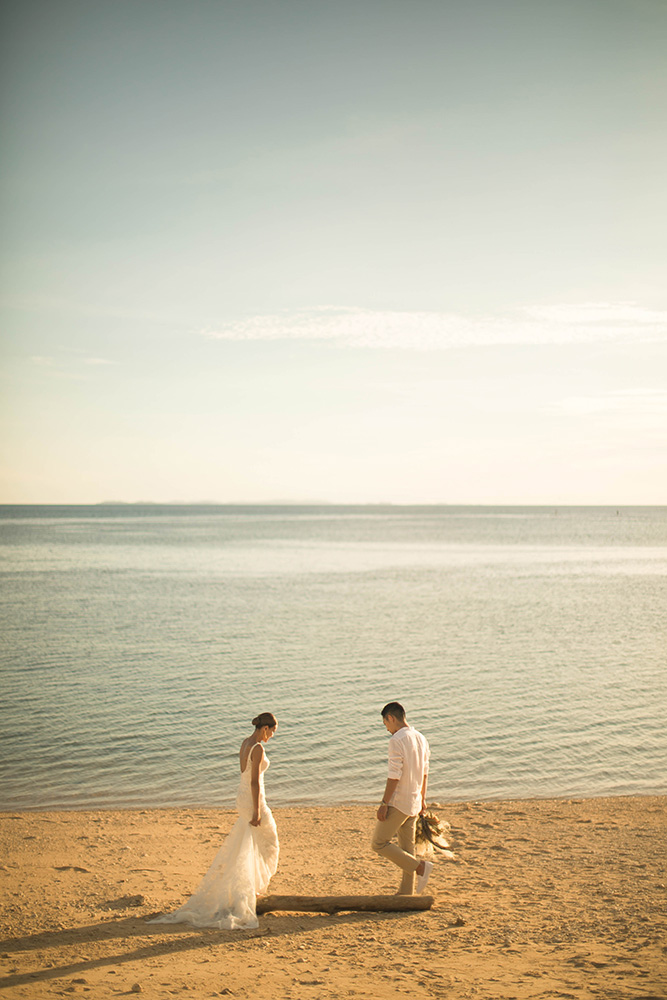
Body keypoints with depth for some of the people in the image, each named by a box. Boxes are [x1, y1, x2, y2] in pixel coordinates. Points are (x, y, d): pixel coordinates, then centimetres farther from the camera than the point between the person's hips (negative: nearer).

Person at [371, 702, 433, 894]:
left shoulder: (397, 741, -18)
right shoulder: (421, 739, 8)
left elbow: (394, 776, -21)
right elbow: (424, 773, 15)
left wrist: (384, 804, -16)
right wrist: (422, 799, 24)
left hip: (399, 803, -9)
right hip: (414, 802, 9)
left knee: (379, 844, -1)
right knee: (406, 847, 14)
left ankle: (420, 867, -7)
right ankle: (406, 893, 17)